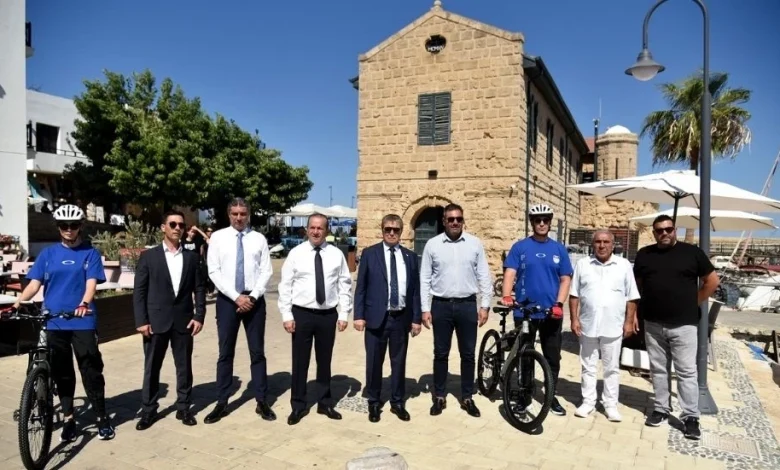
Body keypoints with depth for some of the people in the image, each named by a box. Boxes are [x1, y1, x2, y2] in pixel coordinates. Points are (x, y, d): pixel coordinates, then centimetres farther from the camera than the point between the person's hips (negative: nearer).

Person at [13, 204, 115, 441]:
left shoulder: (90, 253, 1)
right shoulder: (48, 253, 8)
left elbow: (91, 283, -10)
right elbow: (35, 283, 1)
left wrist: (85, 303, -30)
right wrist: (19, 301, -18)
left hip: (83, 322, -3)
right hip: (54, 323, 3)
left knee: (91, 371, 1)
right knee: (61, 373, 12)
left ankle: (102, 418, 13)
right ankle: (68, 420, 24)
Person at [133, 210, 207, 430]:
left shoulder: (192, 257, 6)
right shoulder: (149, 256, 1)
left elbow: (199, 288, 5)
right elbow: (139, 291, -1)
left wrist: (199, 316, -3)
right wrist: (141, 320, -8)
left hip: (183, 320, 1)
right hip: (156, 321, -1)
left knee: (184, 367, 8)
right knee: (152, 368, 8)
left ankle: (183, 407, 21)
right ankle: (148, 410, 21)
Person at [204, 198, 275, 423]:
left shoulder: (259, 239, 2)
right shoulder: (218, 237, 1)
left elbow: (266, 271, -1)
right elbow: (214, 272, -5)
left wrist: (252, 297, -12)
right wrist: (236, 297, -13)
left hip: (254, 300, 0)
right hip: (227, 299, 0)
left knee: (257, 352, 8)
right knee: (225, 353, 9)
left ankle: (262, 402, 19)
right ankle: (221, 404, 20)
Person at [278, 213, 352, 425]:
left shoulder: (336, 254, 1)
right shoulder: (296, 253, -2)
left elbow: (345, 285, 3)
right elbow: (285, 285, -3)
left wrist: (344, 314, -2)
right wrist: (287, 315, -8)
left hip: (328, 315, 1)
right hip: (302, 314, -1)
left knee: (325, 360, 14)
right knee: (300, 361, 8)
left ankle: (325, 403, 30)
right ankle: (298, 406, 23)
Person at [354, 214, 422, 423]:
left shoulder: (410, 256, 7)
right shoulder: (369, 253, 1)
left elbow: (415, 290, 7)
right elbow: (361, 287, -1)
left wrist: (416, 318, 3)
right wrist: (359, 315, -7)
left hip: (401, 317, 2)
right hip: (376, 317, -2)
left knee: (399, 362, 11)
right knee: (374, 362, 7)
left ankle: (397, 402, 26)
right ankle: (374, 402, 24)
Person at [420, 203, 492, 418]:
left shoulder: (475, 243, 1)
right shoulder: (432, 244, -1)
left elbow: (483, 277, 3)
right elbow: (425, 279, 0)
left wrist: (485, 305, -2)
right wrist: (425, 309, -3)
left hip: (467, 305, 1)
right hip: (441, 305, 0)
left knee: (468, 354, 10)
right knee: (440, 354, 10)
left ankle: (467, 398, 24)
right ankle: (439, 397, 24)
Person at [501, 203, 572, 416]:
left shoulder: (559, 249, 6)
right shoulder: (520, 247, 0)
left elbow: (565, 279, 4)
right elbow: (510, 273, -8)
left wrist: (559, 304, -10)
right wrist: (506, 296, -25)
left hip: (551, 313, 2)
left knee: (552, 358, 11)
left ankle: (552, 396, 26)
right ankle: (524, 397, 23)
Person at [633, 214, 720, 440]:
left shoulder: (692, 252, -2)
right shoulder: (644, 255, 6)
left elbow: (712, 281, 4)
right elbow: (637, 284, 16)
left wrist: (694, 304, 2)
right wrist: (641, 310, 9)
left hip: (683, 324, -3)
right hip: (653, 324, 3)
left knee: (687, 371, 1)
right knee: (658, 369, 11)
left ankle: (690, 416, 10)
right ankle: (661, 408, 22)